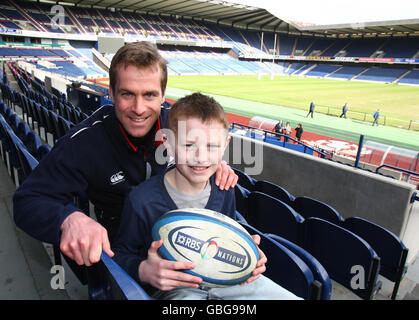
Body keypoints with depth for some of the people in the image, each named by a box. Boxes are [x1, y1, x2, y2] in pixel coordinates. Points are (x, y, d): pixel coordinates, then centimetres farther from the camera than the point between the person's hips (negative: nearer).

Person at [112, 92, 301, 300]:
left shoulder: (223, 189, -3)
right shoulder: (143, 200, -19)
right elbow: (120, 252, -6)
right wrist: (143, 271, -26)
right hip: (171, 287, -5)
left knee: (291, 297, -2)